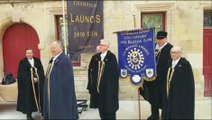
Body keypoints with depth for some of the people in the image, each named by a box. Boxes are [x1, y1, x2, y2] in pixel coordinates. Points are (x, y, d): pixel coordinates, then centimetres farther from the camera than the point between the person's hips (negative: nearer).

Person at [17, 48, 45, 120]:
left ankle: (42, 110, 22)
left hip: (38, 83, 3)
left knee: (39, 97, 8)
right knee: (28, 98, 2)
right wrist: (31, 78, -16)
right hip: (27, 84, -3)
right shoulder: (22, 62, 0)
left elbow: (42, 71, 5)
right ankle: (29, 114, 12)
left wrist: (38, 78, -12)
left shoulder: (38, 61, 9)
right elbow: (21, 74, -7)